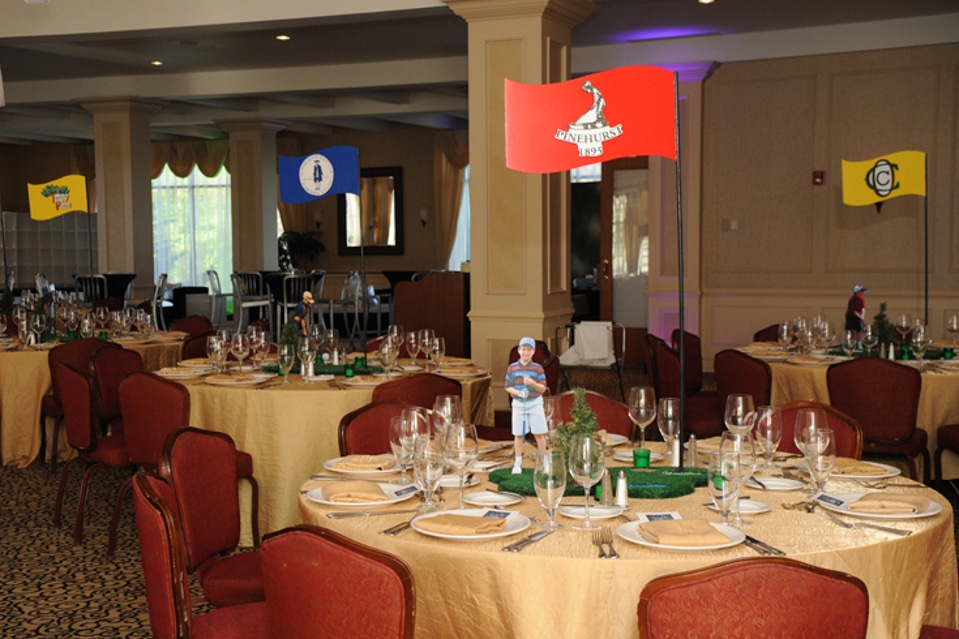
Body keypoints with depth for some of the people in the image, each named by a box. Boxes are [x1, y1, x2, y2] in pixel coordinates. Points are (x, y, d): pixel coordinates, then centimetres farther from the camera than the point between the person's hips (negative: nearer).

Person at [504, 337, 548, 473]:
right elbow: (508, 387, 4)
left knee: (539, 434, 1)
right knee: (518, 435, 6)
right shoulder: (512, 368, 1)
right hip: (518, 404, 1)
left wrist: (532, 383, -23)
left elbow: (543, 389, -4)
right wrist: (518, 392, -16)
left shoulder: (538, 368, -2)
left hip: (535, 403, -1)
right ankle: (518, 464, 17)